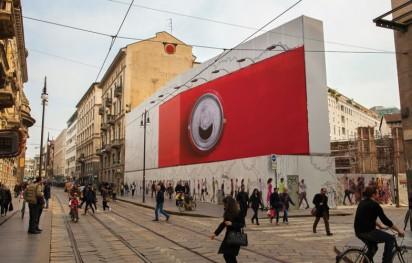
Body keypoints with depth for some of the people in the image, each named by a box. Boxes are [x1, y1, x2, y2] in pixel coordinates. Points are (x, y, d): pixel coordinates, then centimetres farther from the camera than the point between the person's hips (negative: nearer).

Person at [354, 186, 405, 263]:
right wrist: (398, 230, 0)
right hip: (367, 232, -9)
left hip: (359, 232, 9)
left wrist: (379, 225, 28)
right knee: (391, 239, 5)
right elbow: (385, 220, -10)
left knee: (372, 248, 29)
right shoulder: (374, 205, -12)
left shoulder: (363, 203, 14)